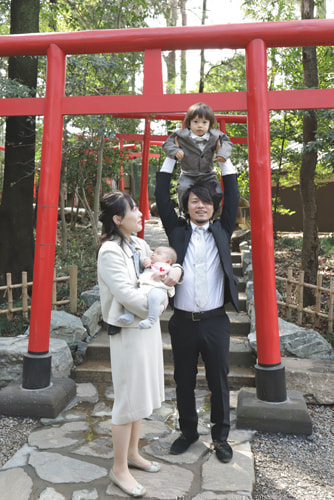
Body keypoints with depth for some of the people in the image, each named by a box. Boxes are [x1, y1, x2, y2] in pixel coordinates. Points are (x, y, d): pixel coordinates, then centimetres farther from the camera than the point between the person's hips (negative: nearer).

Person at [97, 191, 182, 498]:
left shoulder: (140, 245, 8)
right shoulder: (110, 252, -18)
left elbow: (163, 264, 17)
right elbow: (125, 294, -25)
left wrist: (175, 270, -6)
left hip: (149, 326, 9)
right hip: (129, 331, -9)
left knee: (143, 393, 19)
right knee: (129, 398, 3)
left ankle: (132, 453, 39)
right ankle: (119, 469, 23)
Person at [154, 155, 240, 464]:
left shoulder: (222, 232, 8)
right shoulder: (177, 231, 5)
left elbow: (233, 199, 6)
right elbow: (162, 199, 4)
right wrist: (171, 157, 10)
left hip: (215, 321, 0)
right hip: (183, 321, 0)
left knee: (219, 382, 11)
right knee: (184, 382, 14)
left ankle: (221, 436, 31)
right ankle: (188, 432, 35)